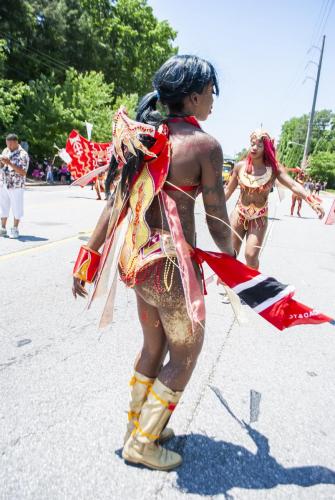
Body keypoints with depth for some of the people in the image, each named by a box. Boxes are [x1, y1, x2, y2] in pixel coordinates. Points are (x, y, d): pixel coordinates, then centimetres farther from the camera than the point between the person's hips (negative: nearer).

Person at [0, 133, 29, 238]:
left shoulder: (23, 154, -10)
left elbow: (23, 172, -19)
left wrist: (9, 163, -24)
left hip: (16, 186, -6)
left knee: (16, 208, 3)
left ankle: (15, 230, 14)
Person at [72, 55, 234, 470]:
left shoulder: (144, 137, 7)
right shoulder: (205, 144, -12)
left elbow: (115, 202, 5)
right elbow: (217, 220, -9)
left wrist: (89, 256, 10)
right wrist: (232, 263, 9)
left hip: (137, 256, 7)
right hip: (172, 264, -7)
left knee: (153, 347, 25)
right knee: (185, 356, 15)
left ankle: (138, 424, 43)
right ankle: (141, 443, 29)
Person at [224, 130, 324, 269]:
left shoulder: (274, 168, -9)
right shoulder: (240, 166, -5)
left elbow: (293, 185, -20)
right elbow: (228, 190, 5)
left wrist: (312, 201, -35)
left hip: (259, 218, -1)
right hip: (239, 214, 1)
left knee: (251, 255, -10)